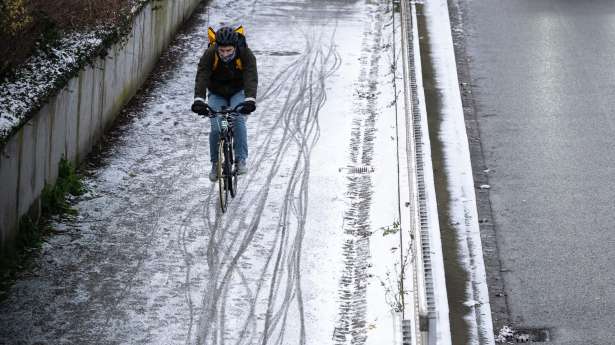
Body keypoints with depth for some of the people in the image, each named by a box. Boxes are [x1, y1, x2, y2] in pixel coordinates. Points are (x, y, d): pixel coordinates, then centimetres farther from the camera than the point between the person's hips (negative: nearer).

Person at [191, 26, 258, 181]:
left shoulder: (246, 54, -27)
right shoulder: (209, 55, -26)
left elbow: (251, 78, -38)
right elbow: (201, 77, -36)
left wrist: (250, 100, -56)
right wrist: (199, 100, -53)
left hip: (238, 93, -1)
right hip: (217, 95, 1)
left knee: (238, 120, -27)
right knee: (216, 128, -14)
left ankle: (241, 160, -19)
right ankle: (215, 164, 6)